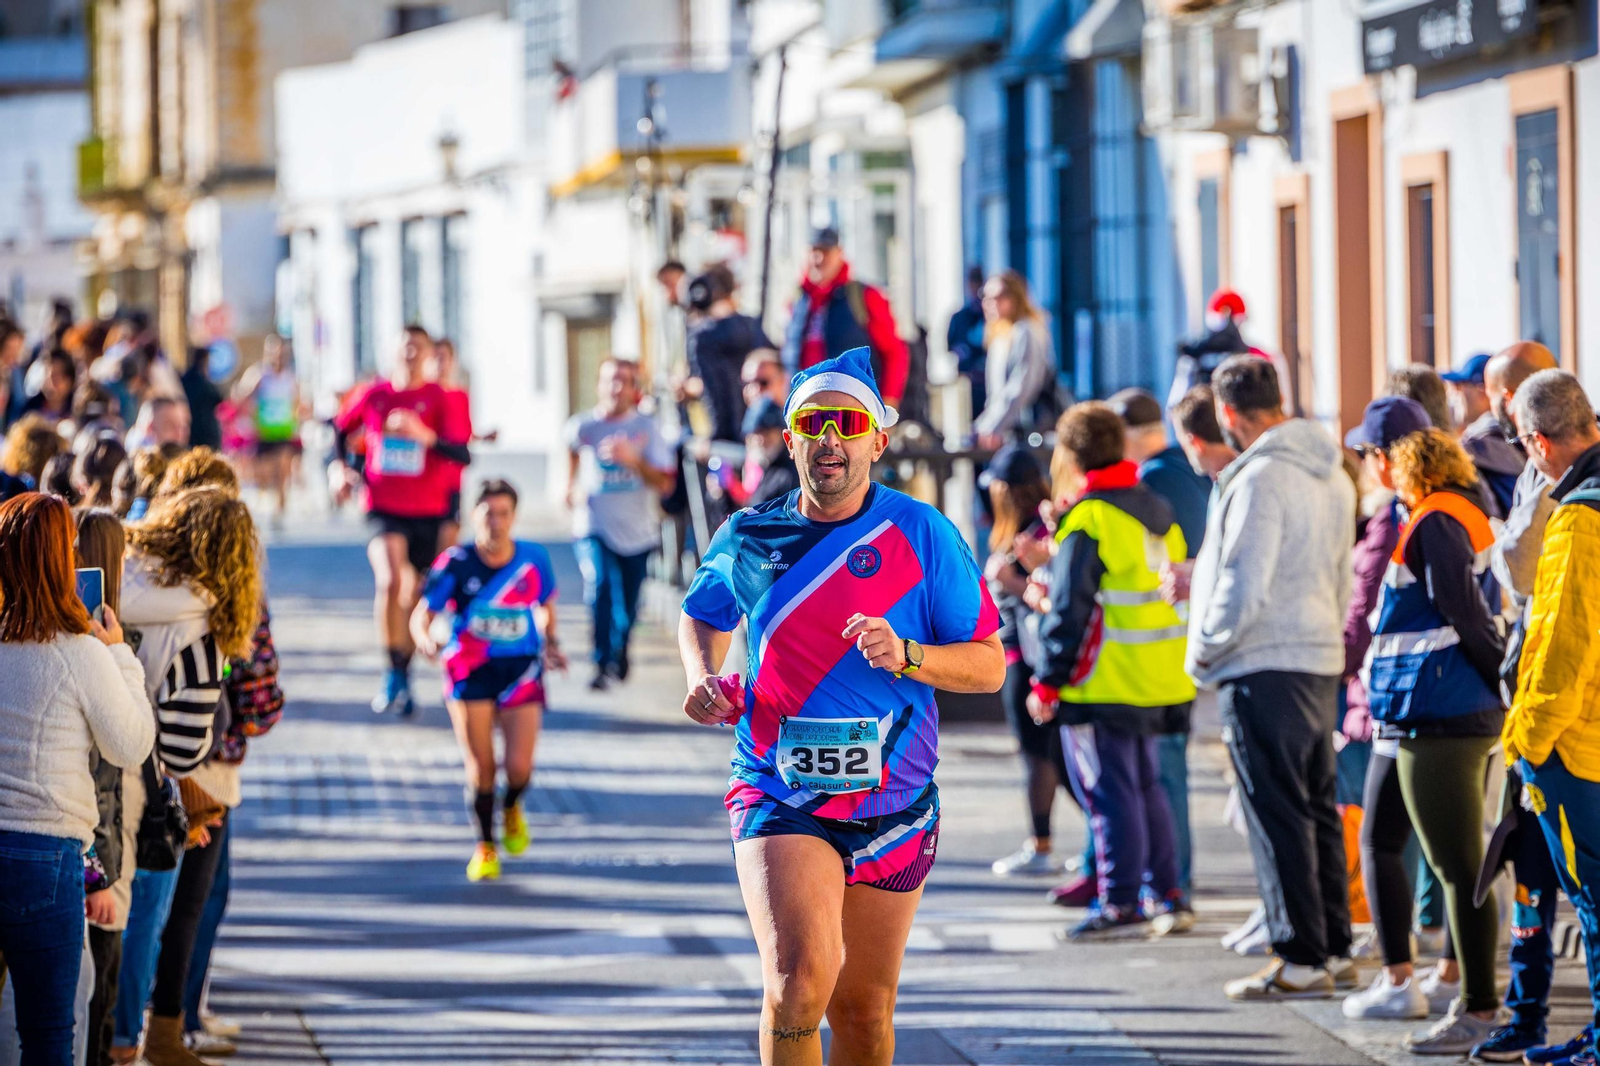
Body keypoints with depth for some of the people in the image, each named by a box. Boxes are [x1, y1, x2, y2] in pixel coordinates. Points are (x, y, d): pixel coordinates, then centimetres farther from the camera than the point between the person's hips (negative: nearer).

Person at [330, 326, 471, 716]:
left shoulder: (440, 398, -3)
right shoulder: (373, 395, 2)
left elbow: (463, 455, -13)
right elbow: (342, 427, 22)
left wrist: (423, 435, -28)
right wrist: (338, 465, 7)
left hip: (427, 511, 1)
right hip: (383, 505, -1)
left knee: (413, 594, 11)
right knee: (391, 579, -25)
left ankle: (404, 675, 29)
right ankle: (394, 672, -15)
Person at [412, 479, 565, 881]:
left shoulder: (534, 559, -3)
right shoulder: (456, 563, -10)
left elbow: (546, 605, 17)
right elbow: (422, 614, -9)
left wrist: (551, 644, 5)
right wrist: (424, 639, -29)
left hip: (521, 669, 1)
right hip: (470, 670, -1)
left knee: (519, 767, -9)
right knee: (480, 767, -4)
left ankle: (512, 808, 28)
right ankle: (485, 846, 19)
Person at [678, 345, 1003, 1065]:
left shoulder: (922, 534, -4)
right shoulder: (748, 539, 3)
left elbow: (990, 666, -2)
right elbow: (701, 616, 25)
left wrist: (904, 655, -20)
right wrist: (702, 679, 4)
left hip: (892, 804, 1)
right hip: (777, 791, -1)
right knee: (800, 980, -24)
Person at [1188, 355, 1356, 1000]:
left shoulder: (1261, 479, -16)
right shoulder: (1332, 475, 12)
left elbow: (1244, 589, -20)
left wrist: (1205, 649, -6)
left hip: (1265, 666, -9)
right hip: (1322, 661, 9)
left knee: (1278, 815, -5)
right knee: (1318, 808, 14)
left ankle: (1301, 960, -4)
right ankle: (1335, 950, 18)